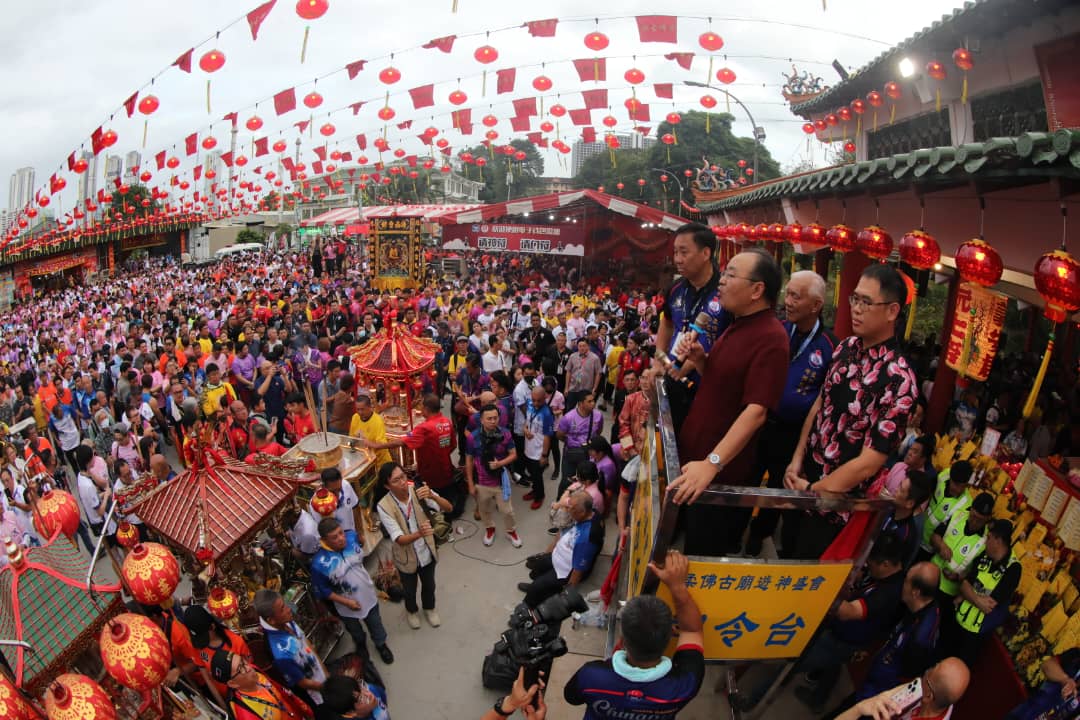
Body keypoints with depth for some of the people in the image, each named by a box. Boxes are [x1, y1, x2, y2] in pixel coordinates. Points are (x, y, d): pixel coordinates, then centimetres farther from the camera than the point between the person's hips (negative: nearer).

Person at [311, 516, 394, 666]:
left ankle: (381, 644, 58)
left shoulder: (351, 536, -24)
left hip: (368, 594, 2)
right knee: (355, 630, 30)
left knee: (375, 624, 27)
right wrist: (346, 602, -19)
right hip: (347, 606, -2)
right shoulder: (319, 563, -35)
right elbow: (322, 591, -19)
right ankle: (361, 645, 63)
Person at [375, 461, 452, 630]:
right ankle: (411, 611, 58)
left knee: (429, 585, 27)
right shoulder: (384, 506, -28)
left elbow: (449, 508, -24)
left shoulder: (418, 490, -22)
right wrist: (419, 534, -52)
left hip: (427, 552, 2)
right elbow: (399, 539, -31)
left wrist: (432, 496, -44)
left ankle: (429, 608, 58)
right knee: (409, 590, 25)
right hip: (406, 558, -2)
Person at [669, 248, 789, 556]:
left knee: (707, 555, 10)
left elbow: (756, 411, -30)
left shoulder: (770, 339, -22)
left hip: (720, 472, -9)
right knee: (686, 542, 24)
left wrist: (713, 462, -37)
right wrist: (699, 358, -1)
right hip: (693, 456, 9)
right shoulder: (739, 324, 9)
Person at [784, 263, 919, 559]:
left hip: (836, 496, -5)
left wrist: (812, 490, -12)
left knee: (803, 562, 14)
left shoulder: (899, 380, -24)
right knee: (785, 546, 24)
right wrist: (797, 459, -1)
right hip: (805, 473, 6)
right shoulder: (846, 347, -4)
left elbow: (869, 462, -22)